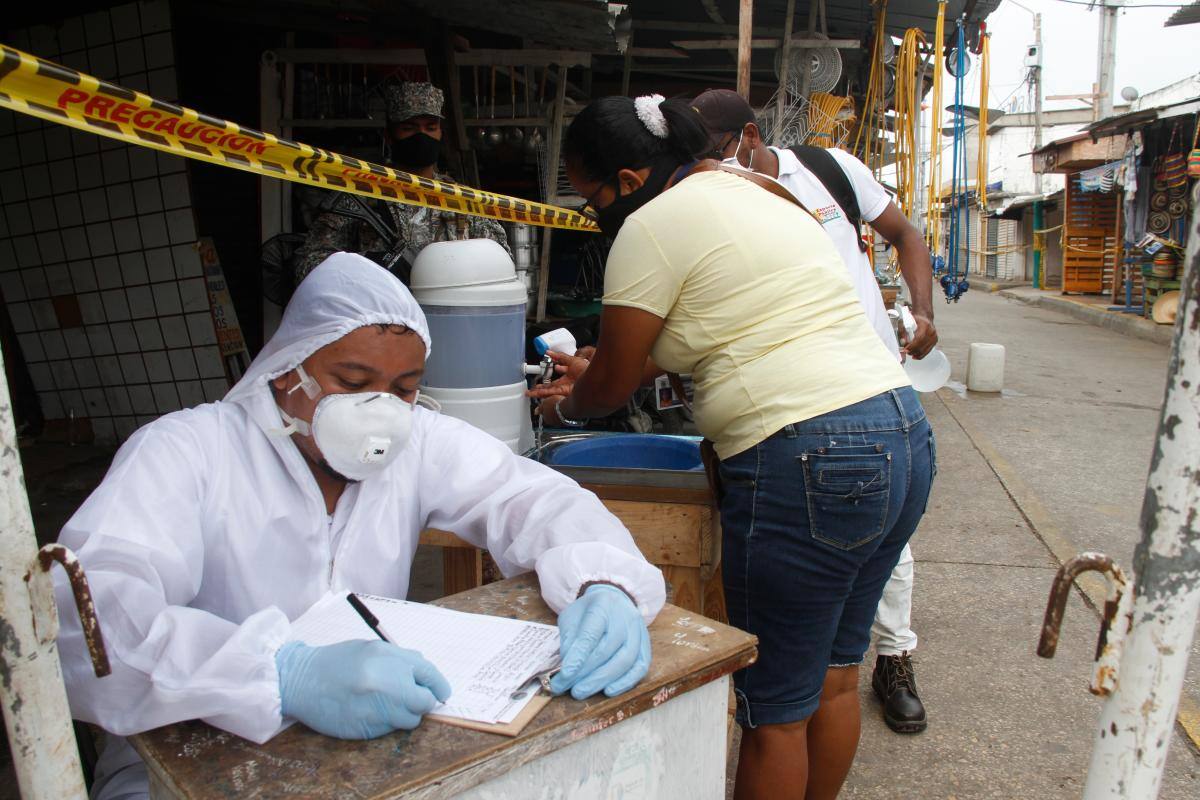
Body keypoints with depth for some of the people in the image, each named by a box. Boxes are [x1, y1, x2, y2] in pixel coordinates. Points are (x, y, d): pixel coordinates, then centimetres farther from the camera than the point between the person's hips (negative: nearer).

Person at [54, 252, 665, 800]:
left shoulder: (417, 442, -2)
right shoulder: (183, 450, -13)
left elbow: (534, 501, -3)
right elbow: (82, 618, -26)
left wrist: (603, 586, -26)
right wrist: (287, 675, -43)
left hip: (376, 736, 3)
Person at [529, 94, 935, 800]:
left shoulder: (654, 222, -8)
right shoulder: (748, 190, 19)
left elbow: (610, 386, -1)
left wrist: (566, 406, 21)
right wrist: (602, 372, 33)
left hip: (810, 464, -10)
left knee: (775, 708, 7)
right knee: (835, 673, 22)